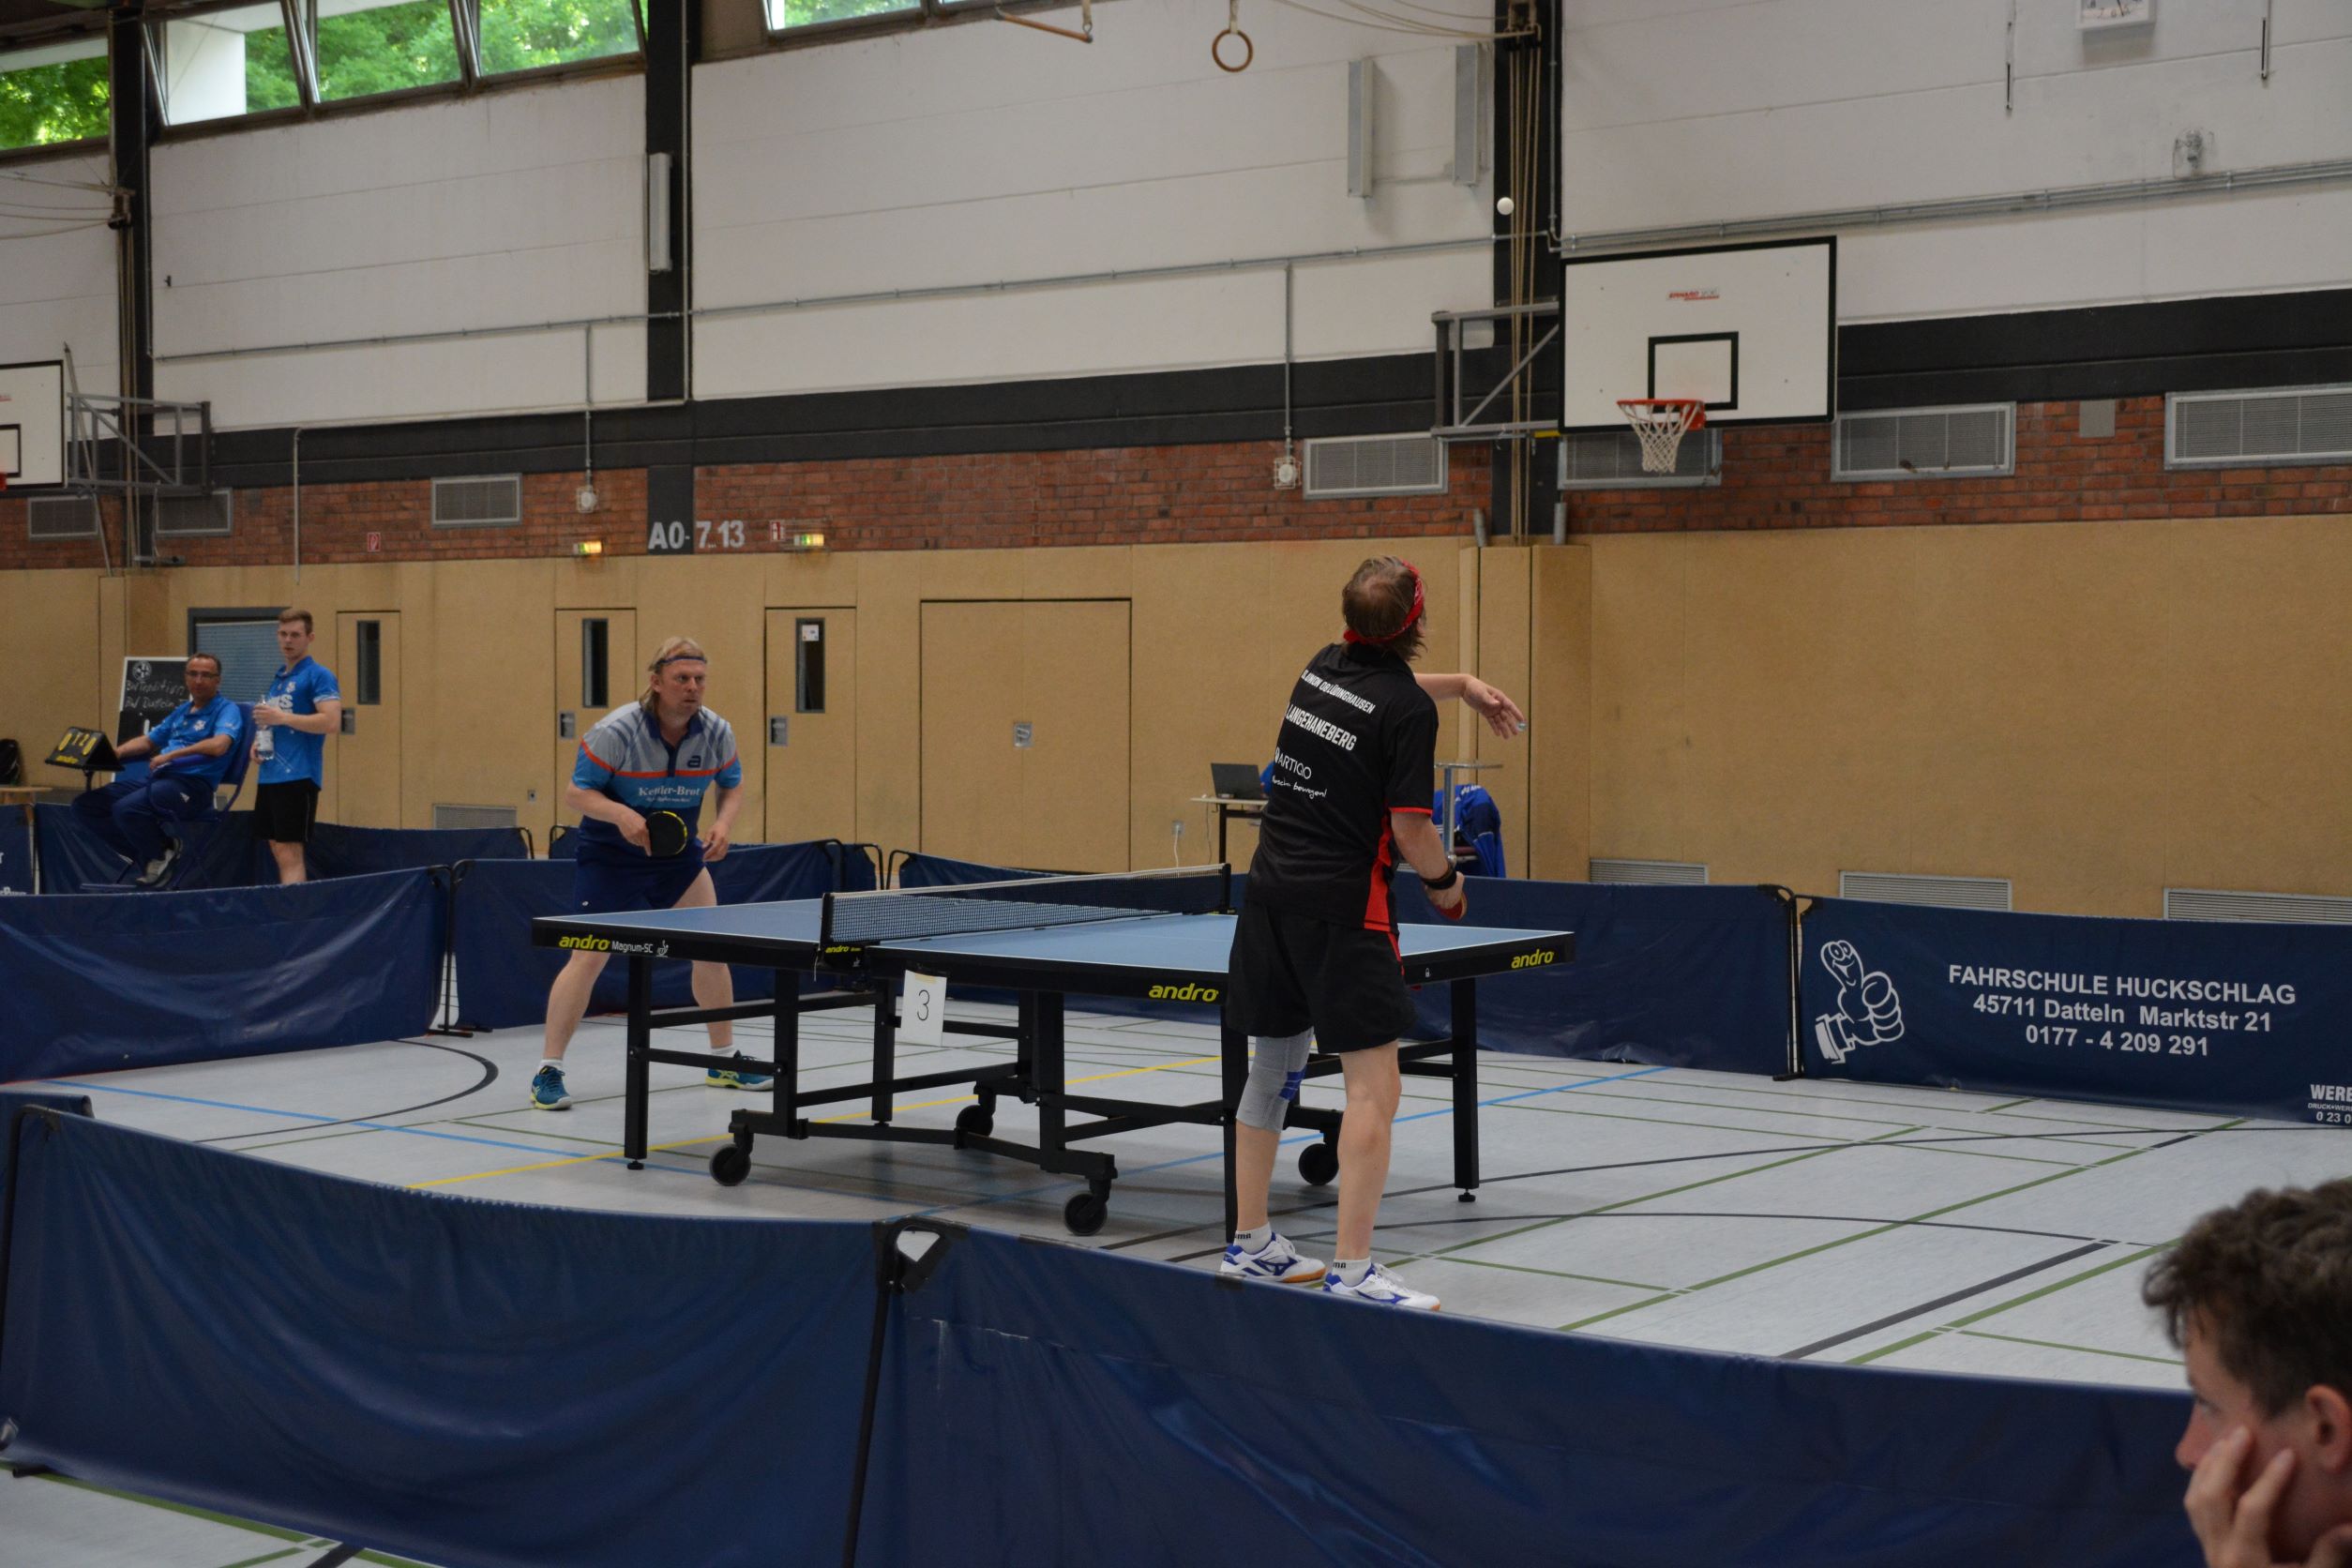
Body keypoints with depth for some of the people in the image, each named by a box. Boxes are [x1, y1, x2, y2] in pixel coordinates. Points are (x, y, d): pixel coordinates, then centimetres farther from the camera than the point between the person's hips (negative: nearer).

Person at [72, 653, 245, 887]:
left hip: (191, 785, -9)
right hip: (156, 779, 9)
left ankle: (160, 855, -2)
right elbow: (147, 741, 33)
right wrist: (114, 753, 16)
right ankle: (148, 853, 6)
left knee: (127, 808, -32)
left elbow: (219, 745, -23)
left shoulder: (226, 710, -3)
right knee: (85, 805, -1)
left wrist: (171, 755, -20)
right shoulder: (182, 711, 24)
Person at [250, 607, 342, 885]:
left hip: (298, 776, -8)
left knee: (289, 854, -11)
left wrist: (281, 717, -18)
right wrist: (259, 741, 10)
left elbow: (332, 722, -18)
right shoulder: (277, 677, 19)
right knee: (278, 851, 9)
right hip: (269, 776, 8)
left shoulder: (318, 675, -6)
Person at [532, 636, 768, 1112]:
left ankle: (724, 1059, 20)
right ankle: (548, 1072, -2)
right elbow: (576, 794, -18)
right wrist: (619, 814, -36)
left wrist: (723, 824, -16)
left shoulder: (716, 732, -10)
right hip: (610, 854, -5)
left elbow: (732, 786, 5)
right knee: (589, 957, -11)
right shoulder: (616, 731, -23)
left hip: (678, 851, 5)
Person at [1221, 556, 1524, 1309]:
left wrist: (1460, 682, 26)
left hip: (1270, 891, 8)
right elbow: (1411, 834, -13)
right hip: (1341, 907, -8)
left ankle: (1250, 1242, 26)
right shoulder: (1409, 711, -13)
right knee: (1375, 1085, -5)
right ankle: (1352, 1270, -9)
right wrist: (1446, 880, 6)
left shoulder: (1324, 667, 9)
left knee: (1274, 1069, 17)